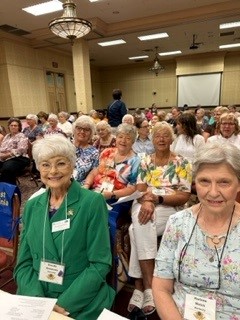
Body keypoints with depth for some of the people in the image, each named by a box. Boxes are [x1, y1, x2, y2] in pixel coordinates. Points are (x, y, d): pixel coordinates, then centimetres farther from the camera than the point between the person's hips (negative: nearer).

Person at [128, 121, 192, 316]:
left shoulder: (182, 163, 4)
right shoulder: (145, 162, 14)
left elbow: (184, 197, -3)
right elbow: (139, 191, 4)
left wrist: (157, 198, -18)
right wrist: (147, 202, -20)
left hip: (170, 209, -2)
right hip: (145, 207, 3)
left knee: (137, 228, -31)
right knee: (141, 221, -33)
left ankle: (140, 287, -19)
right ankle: (149, 288, -25)